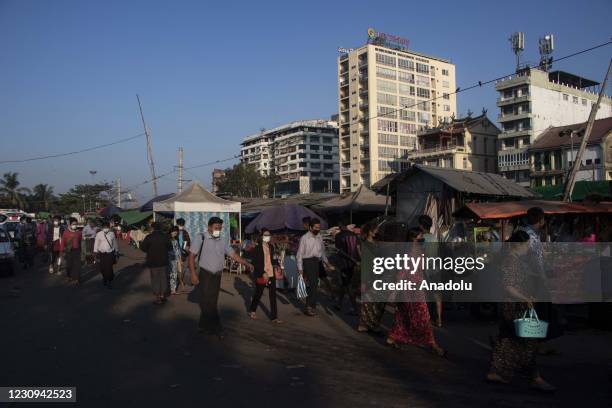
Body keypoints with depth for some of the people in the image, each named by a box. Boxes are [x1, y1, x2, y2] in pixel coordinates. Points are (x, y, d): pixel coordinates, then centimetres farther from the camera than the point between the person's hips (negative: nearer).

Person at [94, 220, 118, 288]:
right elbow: (96, 243, 3)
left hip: (110, 253, 0)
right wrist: (95, 253, 3)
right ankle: (104, 278, 38)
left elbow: (114, 243, 13)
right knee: (102, 268, 10)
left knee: (109, 268, -8)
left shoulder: (112, 233, 2)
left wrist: (116, 251, 18)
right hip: (101, 254, 1)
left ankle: (109, 282, 7)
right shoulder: (99, 234, -2)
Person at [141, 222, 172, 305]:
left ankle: (158, 298, 7)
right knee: (163, 279, 14)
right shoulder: (165, 236, -7)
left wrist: (149, 251, 9)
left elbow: (142, 247, -9)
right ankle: (163, 296, 22)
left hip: (152, 262, -2)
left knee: (155, 279, 6)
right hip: (163, 261, 2)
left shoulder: (149, 237, -14)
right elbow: (170, 248, 1)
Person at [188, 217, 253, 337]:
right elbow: (192, 256, -10)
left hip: (217, 276, 5)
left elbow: (233, 254, 7)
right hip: (204, 275, -5)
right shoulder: (201, 238, -9)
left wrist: (246, 263, -5)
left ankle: (204, 325, 24)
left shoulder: (222, 241, 8)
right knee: (207, 303, -5)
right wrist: (193, 274, -17)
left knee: (212, 302, 10)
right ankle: (217, 328, 4)